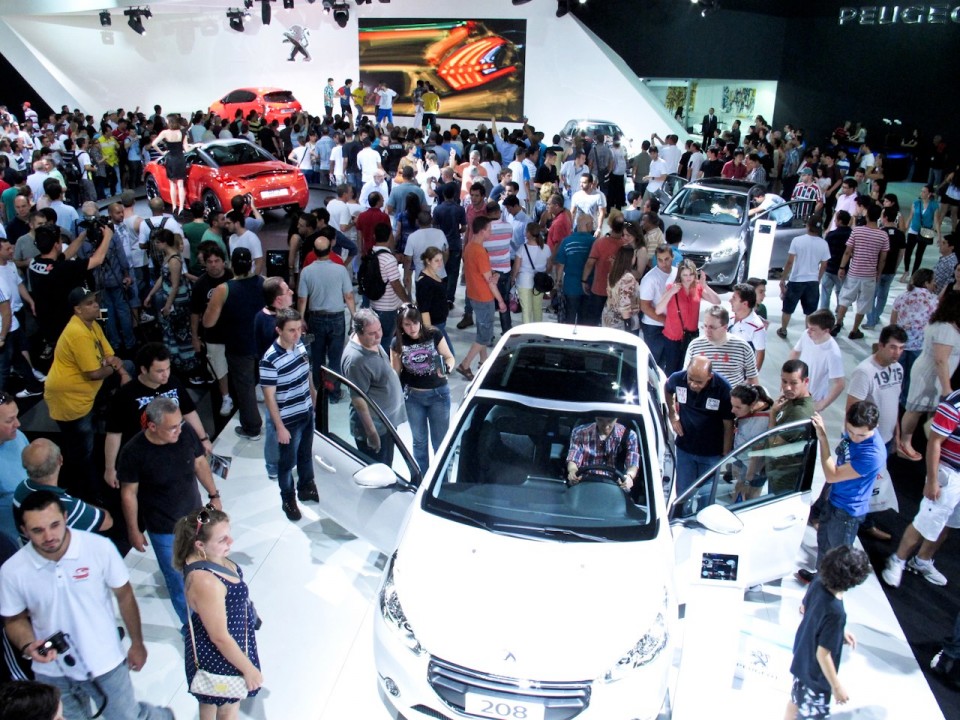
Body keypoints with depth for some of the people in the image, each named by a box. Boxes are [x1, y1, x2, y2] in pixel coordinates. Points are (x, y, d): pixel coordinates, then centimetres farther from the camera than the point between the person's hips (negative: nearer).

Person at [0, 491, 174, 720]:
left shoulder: (100, 548, -21)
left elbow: (124, 596, -7)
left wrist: (137, 643, 1)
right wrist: (27, 646, -20)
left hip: (105, 663, -2)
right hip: (52, 672, 2)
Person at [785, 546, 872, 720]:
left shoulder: (818, 582, -18)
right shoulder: (835, 611, -38)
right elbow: (823, 654, -28)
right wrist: (837, 687, -15)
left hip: (803, 651, 7)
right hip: (814, 668, -7)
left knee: (797, 697, 30)